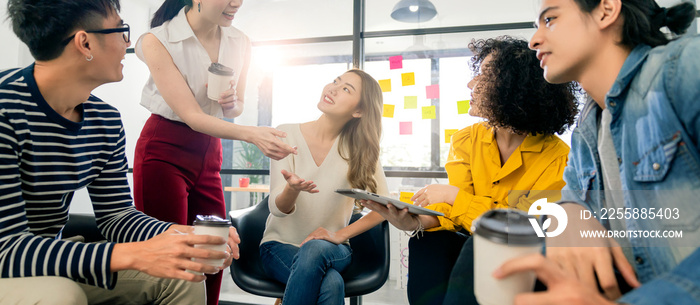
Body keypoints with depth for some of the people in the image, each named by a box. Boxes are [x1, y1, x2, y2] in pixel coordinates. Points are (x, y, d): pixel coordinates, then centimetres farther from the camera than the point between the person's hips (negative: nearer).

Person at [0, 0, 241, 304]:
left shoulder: (107, 120, -3)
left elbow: (114, 213, -1)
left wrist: (182, 236, -20)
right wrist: (134, 255, -39)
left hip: (53, 260, 6)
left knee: (182, 277, -6)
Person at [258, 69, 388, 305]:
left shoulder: (360, 148, -4)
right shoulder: (287, 135, -7)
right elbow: (277, 208, -13)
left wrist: (339, 235, -15)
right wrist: (292, 189, -35)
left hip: (331, 248, 1)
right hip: (280, 245, -1)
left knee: (316, 250, -35)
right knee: (331, 282, -33)